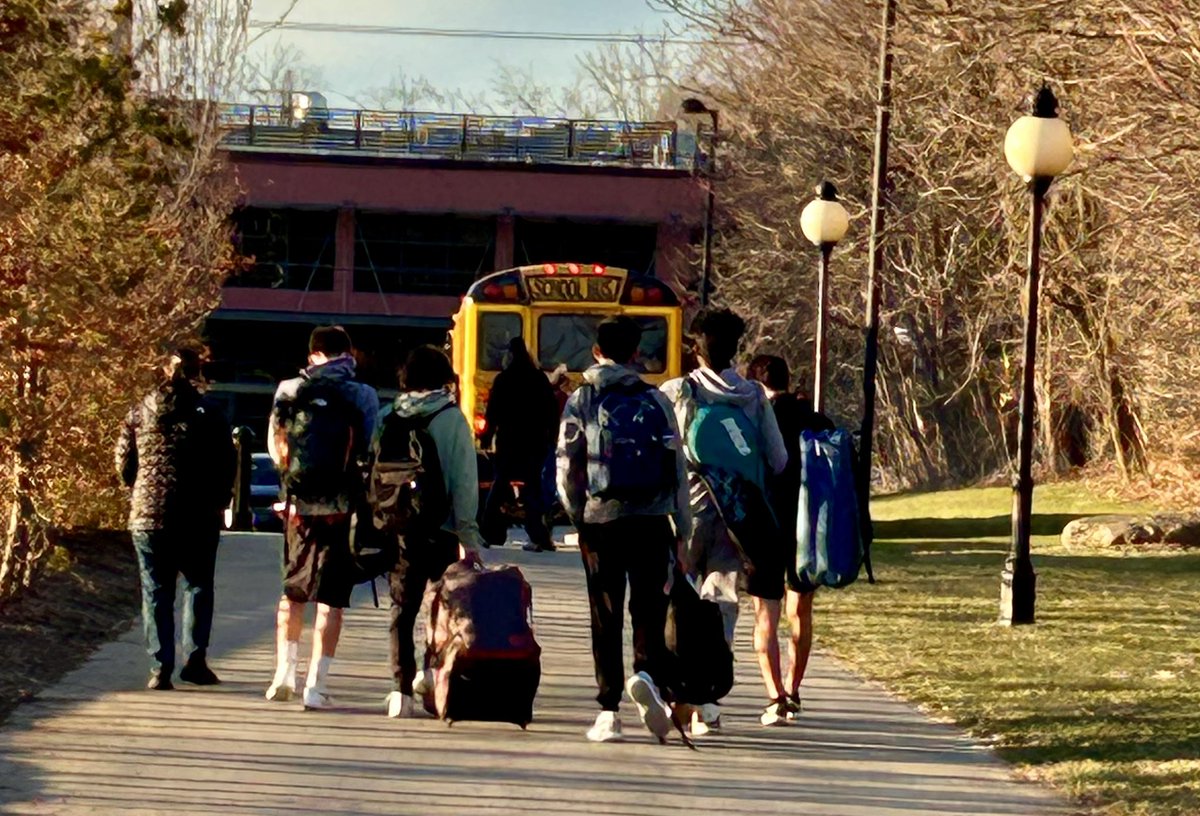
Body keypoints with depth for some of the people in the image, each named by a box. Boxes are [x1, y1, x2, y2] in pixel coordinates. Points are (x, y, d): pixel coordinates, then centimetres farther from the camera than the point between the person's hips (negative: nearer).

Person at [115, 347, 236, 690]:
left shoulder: (141, 411, 2)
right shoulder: (208, 413, -3)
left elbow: (124, 461, 6)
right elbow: (227, 465, -2)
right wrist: (218, 502, 11)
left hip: (148, 516, 1)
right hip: (198, 517, -1)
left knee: (156, 592, 4)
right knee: (198, 585, 13)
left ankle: (160, 668, -2)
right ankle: (195, 658, 3)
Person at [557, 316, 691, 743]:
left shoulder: (581, 401, 1)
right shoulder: (654, 400, 3)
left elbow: (567, 468, -1)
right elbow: (677, 467, 3)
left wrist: (577, 517, 12)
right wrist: (682, 529, 10)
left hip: (601, 520, 0)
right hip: (651, 520, 0)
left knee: (606, 617, 5)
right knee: (649, 609, 6)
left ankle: (609, 711, 2)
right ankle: (648, 673, -22)